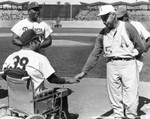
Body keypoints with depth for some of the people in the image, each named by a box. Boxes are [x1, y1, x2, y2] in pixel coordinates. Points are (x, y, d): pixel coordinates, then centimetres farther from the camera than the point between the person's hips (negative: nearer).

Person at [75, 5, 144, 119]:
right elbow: (94, 54, 7)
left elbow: (140, 48, 0)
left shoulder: (128, 27, -6)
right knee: (115, 98, 9)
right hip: (111, 65, 3)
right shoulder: (102, 33, 5)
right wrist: (84, 72, 3)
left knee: (131, 98, -3)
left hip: (128, 64, -3)